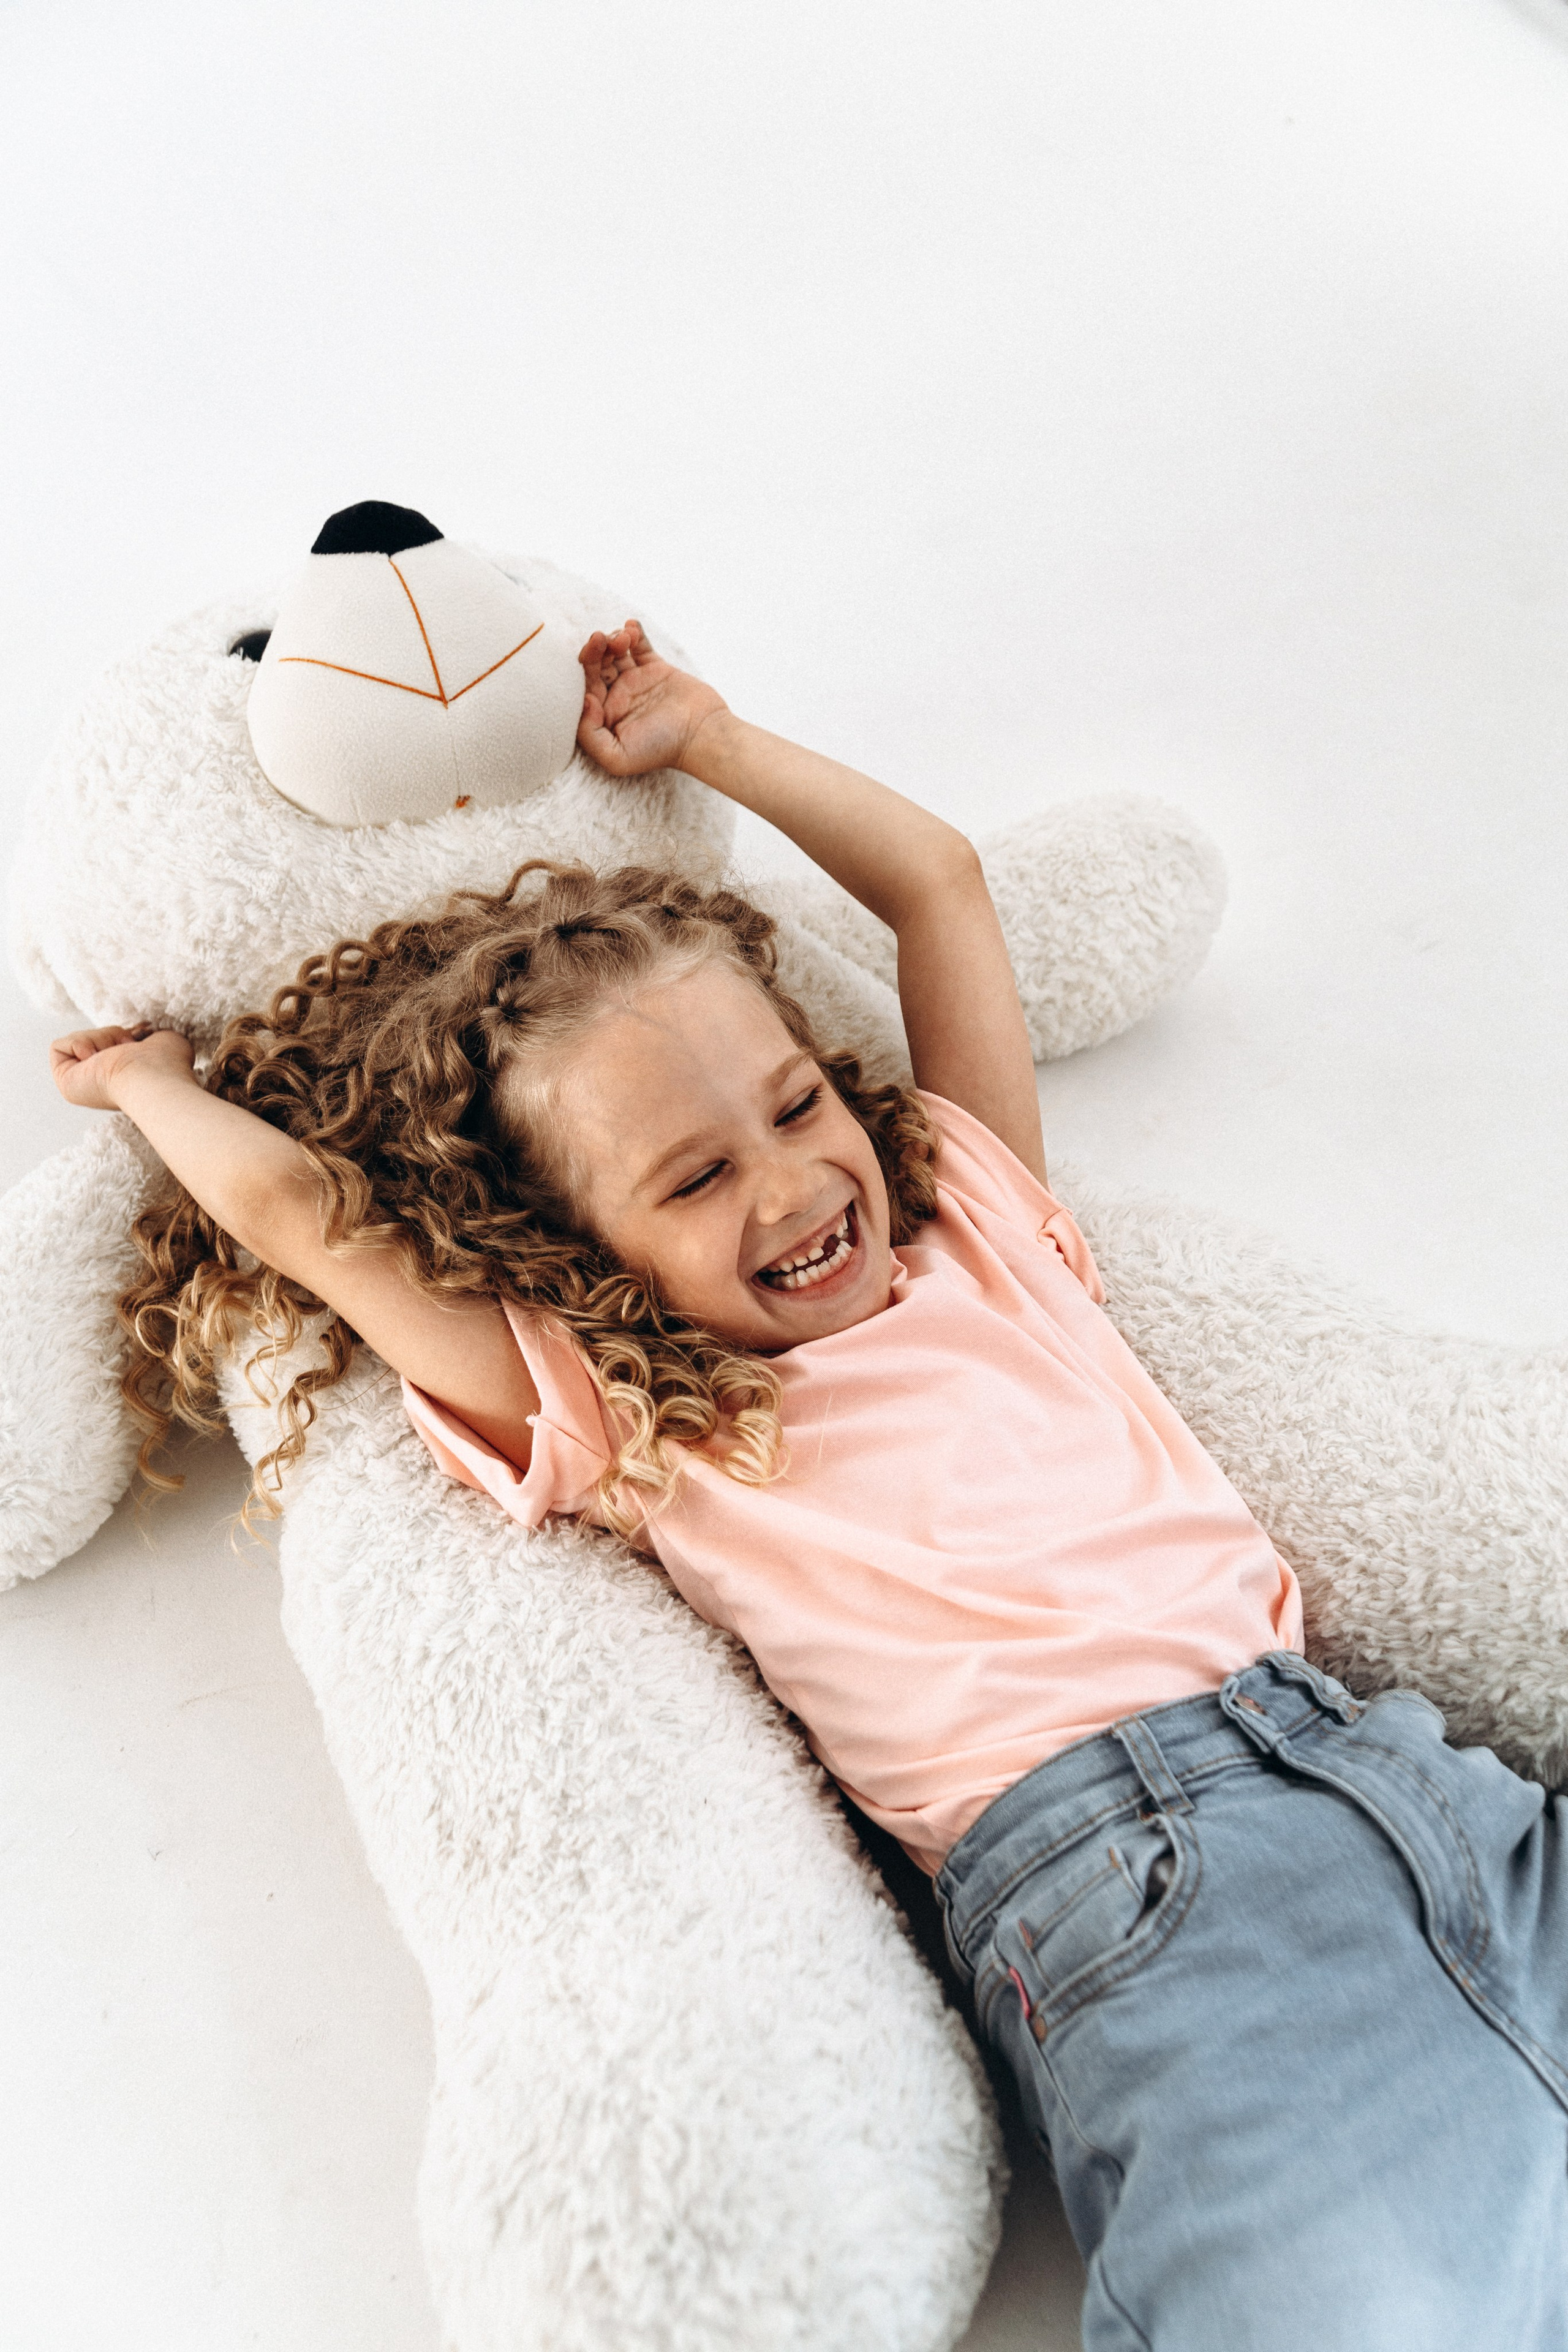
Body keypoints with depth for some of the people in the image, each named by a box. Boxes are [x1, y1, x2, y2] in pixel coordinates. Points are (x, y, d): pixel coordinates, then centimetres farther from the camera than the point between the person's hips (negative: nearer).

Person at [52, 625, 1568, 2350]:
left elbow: (936, 879, 25)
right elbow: (298, 1207, 6)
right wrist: (157, 1084, 25)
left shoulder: (970, 1208, 18)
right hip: (1115, 1870, -4)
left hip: (1384, 1747, 5)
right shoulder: (617, 1419, 7)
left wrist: (702, 738, 31)